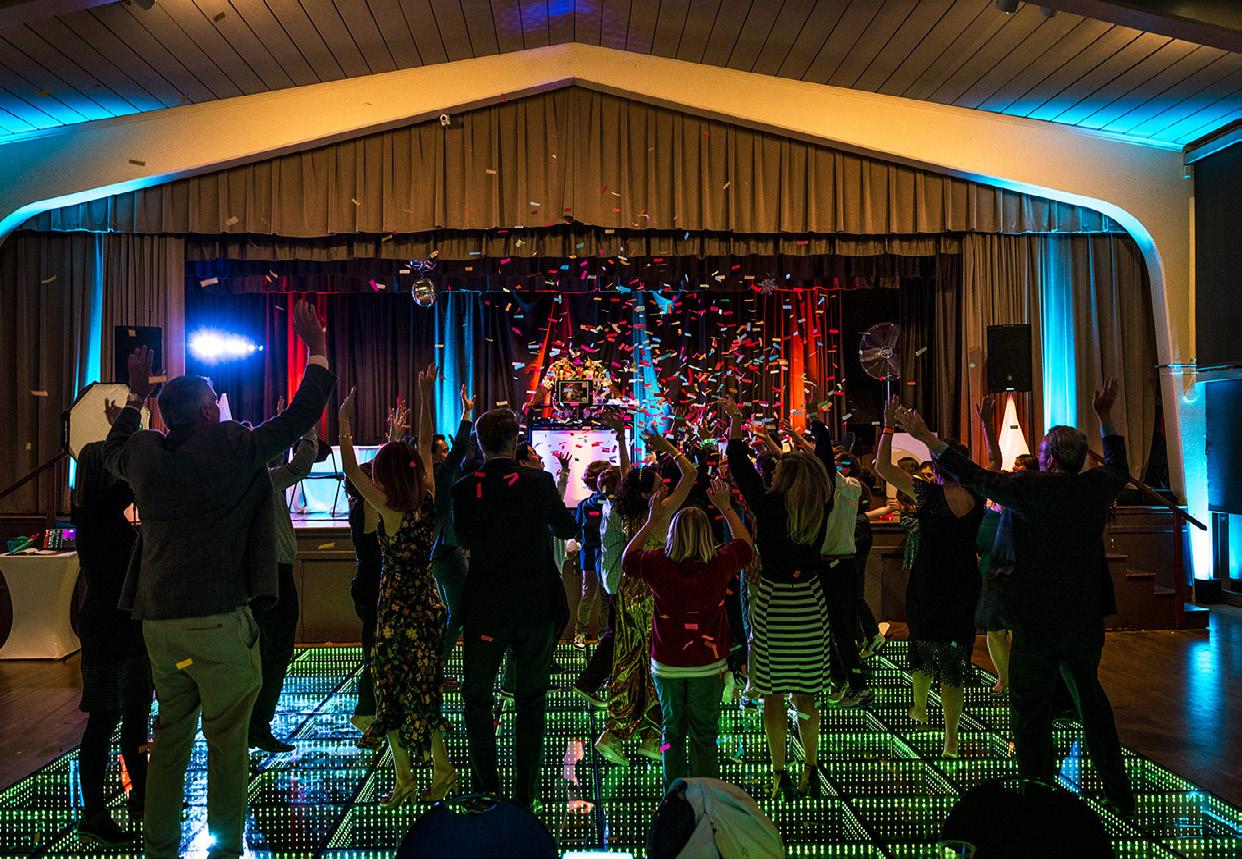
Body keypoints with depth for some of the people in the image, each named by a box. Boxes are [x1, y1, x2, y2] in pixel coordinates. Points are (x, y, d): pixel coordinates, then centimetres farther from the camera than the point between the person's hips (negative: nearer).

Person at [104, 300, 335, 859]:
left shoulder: (144, 452, 4)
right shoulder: (231, 448, -11)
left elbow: (114, 450, 28)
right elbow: (301, 415, -6)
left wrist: (136, 396, 37)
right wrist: (317, 350, 5)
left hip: (157, 620, 6)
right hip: (218, 621, -6)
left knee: (171, 735, 18)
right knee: (227, 740, 5)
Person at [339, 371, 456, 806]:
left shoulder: (389, 509, -16)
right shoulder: (428, 500, -3)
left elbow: (350, 468, -12)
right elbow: (426, 445, 6)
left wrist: (344, 424, -4)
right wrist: (425, 399, 12)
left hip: (398, 607, -6)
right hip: (429, 602, 6)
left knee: (393, 688, 7)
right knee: (424, 686, 16)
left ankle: (405, 779, 14)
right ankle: (441, 768, 20)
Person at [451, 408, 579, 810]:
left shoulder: (464, 488, -8)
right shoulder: (539, 481, -11)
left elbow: (465, 539, 6)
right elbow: (567, 528, 3)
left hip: (484, 609, 0)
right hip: (537, 607, 0)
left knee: (477, 700, 17)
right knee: (531, 702, 14)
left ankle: (486, 791, 21)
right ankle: (526, 795, 19)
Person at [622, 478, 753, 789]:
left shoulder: (658, 564, -12)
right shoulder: (720, 565, -12)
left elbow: (627, 558, 9)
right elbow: (744, 543, 10)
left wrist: (651, 521, 7)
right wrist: (726, 508, 17)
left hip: (667, 666, 1)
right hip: (708, 665, -1)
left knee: (673, 731, 16)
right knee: (704, 736, 9)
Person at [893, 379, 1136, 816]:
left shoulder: (1029, 488, -16)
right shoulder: (1096, 486, 0)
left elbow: (972, 475, -9)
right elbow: (1120, 470, 23)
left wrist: (925, 436, -2)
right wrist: (1105, 418, 30)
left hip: (1037, 622, -6)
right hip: (1086, 621, 6)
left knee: (1031, 711, 6)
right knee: (1090, 699, 21)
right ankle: (1119, 793, 30)